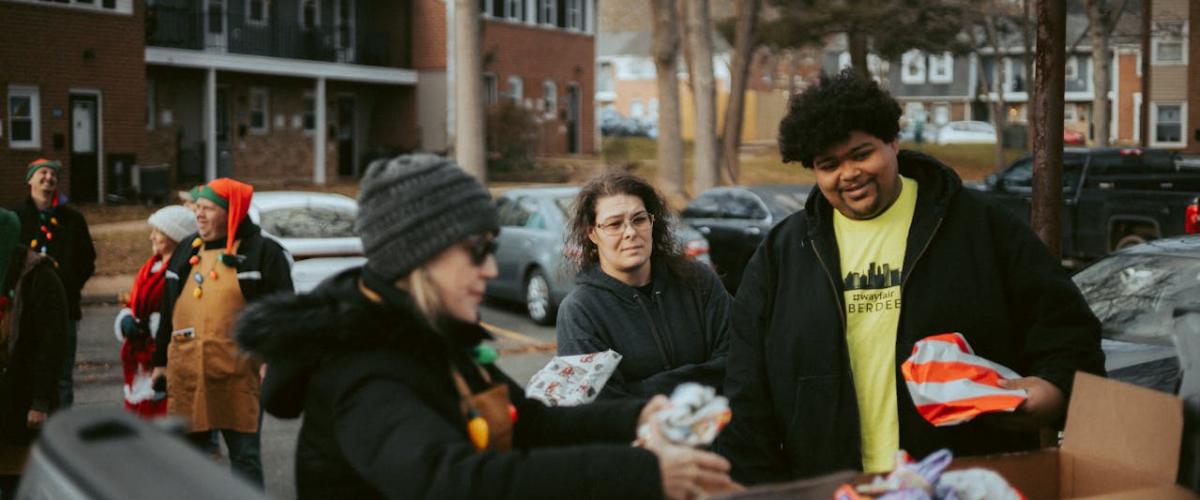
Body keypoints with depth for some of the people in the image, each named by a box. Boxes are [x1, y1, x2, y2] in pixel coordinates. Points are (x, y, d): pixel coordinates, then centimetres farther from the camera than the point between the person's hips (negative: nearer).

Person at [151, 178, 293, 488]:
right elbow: (169, 312, 21)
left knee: (245, 456, 4)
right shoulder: (186, 251, 16)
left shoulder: (263, 252, -3)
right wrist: (161, 360, 20)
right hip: (186, 374, 6)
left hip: (239, 376, -5)